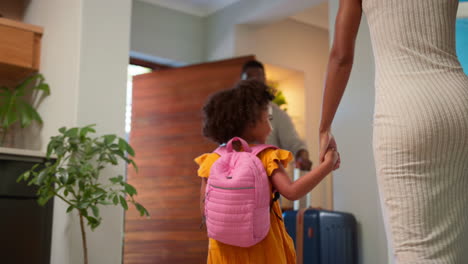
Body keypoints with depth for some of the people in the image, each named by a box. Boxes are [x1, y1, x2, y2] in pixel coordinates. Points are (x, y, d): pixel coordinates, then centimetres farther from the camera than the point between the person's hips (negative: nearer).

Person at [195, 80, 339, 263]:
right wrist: (327, 165, -16)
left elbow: (205, 207, -1)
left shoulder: (213, 161, -2)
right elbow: (292, 191, -19)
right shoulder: (266, 157, -9)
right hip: (262, 249, -2)